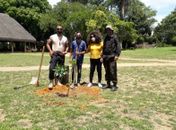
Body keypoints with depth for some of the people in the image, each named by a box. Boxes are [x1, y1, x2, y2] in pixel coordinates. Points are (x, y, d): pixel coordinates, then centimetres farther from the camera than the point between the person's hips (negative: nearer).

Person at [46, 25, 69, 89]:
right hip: (54, 54, -3)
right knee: (52, 68, -14)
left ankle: (58, 81, 19)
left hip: (62, 55, 3)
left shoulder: (65, 38, 12)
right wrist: (50, 51, -7)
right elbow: (48, 44, 6)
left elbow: (67, 46, 17)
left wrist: (66, 51, -2)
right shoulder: (52, 37, 5)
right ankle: (51, 82, -5)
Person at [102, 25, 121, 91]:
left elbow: (118, 46, -7)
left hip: (112, 56, -6)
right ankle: (108, 84, 20)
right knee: (107, 71, 10)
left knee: (113, 71, -7)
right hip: (105, 57, 6)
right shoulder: (106, 38, 17)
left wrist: (117, 55, -16)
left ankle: (114, 85, 0)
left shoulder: (114, 37, -1)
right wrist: (102, 56, 15)